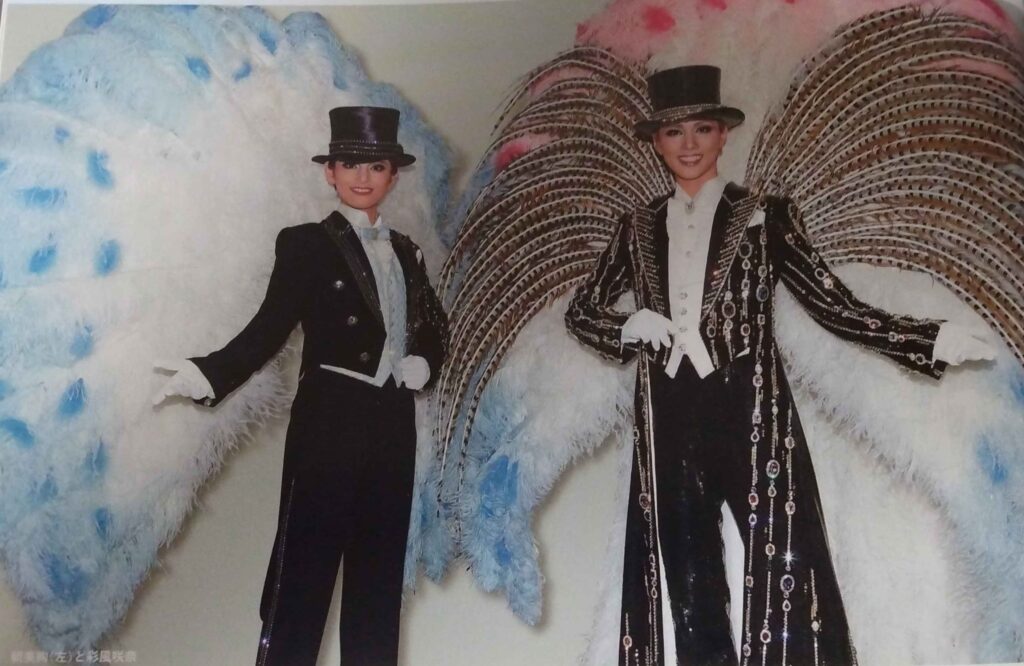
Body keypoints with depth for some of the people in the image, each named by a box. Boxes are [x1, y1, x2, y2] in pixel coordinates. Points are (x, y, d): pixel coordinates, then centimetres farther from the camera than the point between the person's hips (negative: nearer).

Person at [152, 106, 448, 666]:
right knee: (305, 567, -3)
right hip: (329, 420, -5)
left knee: (379, 571, 11)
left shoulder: (404, 251, 14)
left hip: (392, 425, 5)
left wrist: (424, 362, 1)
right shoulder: (304, 243, 0)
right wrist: (209, 374, -23)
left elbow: (434, 326, 22)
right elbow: (270, 327, -8)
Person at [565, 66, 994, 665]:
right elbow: (581, 310, 18)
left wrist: (938, 339, -11)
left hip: (752, 415, -3)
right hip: (670, 425, 3)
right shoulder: (641, 227, 12)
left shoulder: (764, 215, 4)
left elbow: (835, 305, -1)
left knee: (778, 580, -5)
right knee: (688, 591, 8)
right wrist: (629, 328, -4)